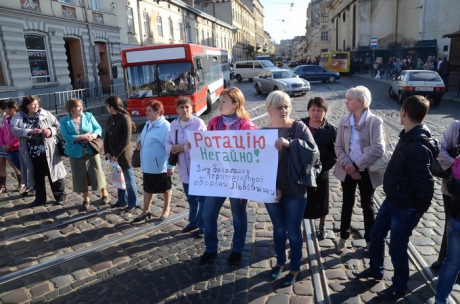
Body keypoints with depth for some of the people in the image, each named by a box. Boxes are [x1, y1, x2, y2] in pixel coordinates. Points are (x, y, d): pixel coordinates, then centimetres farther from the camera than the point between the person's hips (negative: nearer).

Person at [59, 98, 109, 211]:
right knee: (80, 177, 8)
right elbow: (66, 137, -12)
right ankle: (86, 199, 24)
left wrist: (93, 135, -22)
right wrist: (81, 137, -23)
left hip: (92, 151, 0)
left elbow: (98, 128, -1)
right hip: (76, 153, 0)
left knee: (97, 173, 6)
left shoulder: (89, 116, 3)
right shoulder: (64, 121, -1)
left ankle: (104, 193, 28)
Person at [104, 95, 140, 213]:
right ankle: (122, 201, 31)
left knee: (128, 179, 5)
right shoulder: (110, 118, 7)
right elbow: (106, 136, 10)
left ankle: (133, 203, 19)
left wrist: (117, 155, -15)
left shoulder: (125, 118, -15)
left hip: (124, 154, -7)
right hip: (113, 154, 7)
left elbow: (126, 140, -18)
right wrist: (107, 152, -1)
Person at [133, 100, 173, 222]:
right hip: (147, 165, 8)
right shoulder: (148, 124, 8)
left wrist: (170, 166, -22)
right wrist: (139, 141, 2)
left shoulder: (165, 126, -21)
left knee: (165, 189, 12)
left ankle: (166, 209, 31)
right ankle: (146, 211, 33)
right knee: (147, 188, 18)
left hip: (160, 166, -8)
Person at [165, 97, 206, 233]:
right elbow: (168, 142, 13)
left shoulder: (199, 123, -12)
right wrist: (171, 148, -10)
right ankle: (193, 222, 40)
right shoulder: (173, 124, 7)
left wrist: (183, 148, -21)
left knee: (202, 198, 5)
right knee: (191, 199, 22)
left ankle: (203, 226, 20)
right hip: (184, 169, 6)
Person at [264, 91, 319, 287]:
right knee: (278, 229, 19)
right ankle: (280, 262, 41)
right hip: (271, 190, 3)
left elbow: (314, 154, -18)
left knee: (293, 231, 10)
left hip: (295, 190, -2)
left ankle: (294, 268, 31)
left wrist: (290, 143, -31)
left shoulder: (299, 128, -8)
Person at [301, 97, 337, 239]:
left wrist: (323, 168, -14)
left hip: (320, 172, 0)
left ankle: (322, 227, 39)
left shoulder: (331, 130, -6)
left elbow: (334, 153, -6)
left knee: (320, 201, 15)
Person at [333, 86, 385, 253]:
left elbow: (378, 150, -20)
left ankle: (370, 240, 30)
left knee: (367, 205, 12)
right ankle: (344, 237, 31)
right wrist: (348, 165, -17)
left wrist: (356, 165, -21)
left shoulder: (375, 122, -12)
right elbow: (338, 147, -2)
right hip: (347, 170, 3)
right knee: (347, 203, 14)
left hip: (367, 171, -3)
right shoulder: (344, 121, 0)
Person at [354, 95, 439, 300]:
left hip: (405, 208, -9)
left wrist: (420, 210, -12)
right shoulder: (409, 136, 0)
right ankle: (375, 270, 45)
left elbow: (425, 183, -27)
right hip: (391, 200, 9)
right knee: (376, 235, 22)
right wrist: (392, 197, 14)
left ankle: (399, 287, 34)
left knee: (396, 248, 9)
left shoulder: (418, 147, -31)